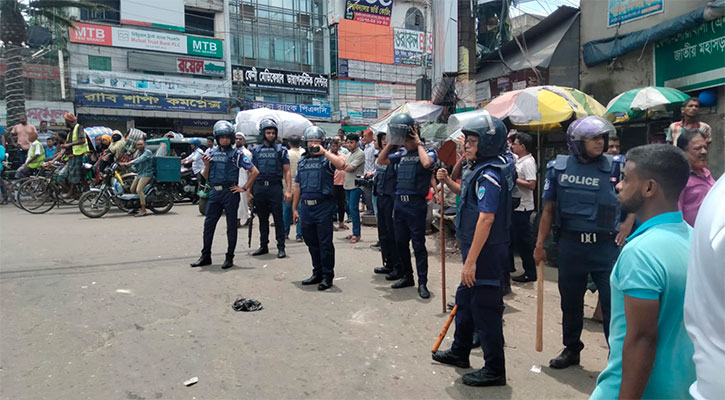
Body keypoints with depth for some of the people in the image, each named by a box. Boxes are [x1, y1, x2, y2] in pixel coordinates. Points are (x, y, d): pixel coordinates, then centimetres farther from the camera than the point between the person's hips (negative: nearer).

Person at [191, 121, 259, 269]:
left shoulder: (237, 154, -3)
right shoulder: (212, 153, 11)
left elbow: (254, 171, -6)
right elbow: (206, 177, 14)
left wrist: (245, 188, -8)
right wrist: (206, 165, -5)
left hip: (230, 192, -5)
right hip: (215, 192, 5)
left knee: (231, 226, 3)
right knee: (209, 224, 7)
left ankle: (229, 257, 13)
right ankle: (205, 256, 19)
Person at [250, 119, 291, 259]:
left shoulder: (281, 150, 5)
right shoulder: (256, 150, 12)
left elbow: (287, 171, 1)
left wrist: (288, 190, -8)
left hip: (275, 187, -3)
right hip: (259, 187, 3)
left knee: (278, 218, -2)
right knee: (262, 218, 11)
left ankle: (281, 247, 4)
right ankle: (263, 246, 21)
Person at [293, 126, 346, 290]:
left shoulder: (326, 159, -2)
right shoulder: (302, 160, 15)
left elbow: (341, 164, -26)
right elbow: (298, 186, 17)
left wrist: (324, 152, -19)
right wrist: (294, 208, 15)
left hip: (323, 206, -6)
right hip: (306, 206, 6)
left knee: (325, 243, -1)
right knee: (311, 243, 14)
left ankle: (327, 276, 9)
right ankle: (317, 273, 27)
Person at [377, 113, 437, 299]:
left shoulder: (427, 152, -4)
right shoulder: (401, 153, 13)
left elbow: (426, 163, -27)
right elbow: (381, 160, 14)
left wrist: (419, 143, -14)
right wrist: (391, 142, 7)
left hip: (416, 204, -7)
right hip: (399, 202, 7)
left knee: (418, 244, -2)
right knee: (401, 242, 14)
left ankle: (422, 282, 5)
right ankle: (407, 276, 28)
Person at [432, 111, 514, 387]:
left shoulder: (490, 174, -21)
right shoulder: (480, 168, 9)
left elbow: (486, 218, -27)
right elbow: (470, 195, 24)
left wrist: (471, 260, -28)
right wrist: (449, 182, 8)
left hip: (486, 252, -10)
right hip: (477, 249, 10)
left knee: (485, 308, 1)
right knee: (465, 299, 22)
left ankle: (495, 370, 16)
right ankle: (459, 352, 39)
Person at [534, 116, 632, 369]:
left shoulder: (615, 167, -3)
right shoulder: (558, 167, 2)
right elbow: (549, 209, 6)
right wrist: (540, 244, 5)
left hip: (605, 245, -2)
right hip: (570, 245, 2)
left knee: (613, 301, 2)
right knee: (570, 301, 14)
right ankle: (571, 349, 32)